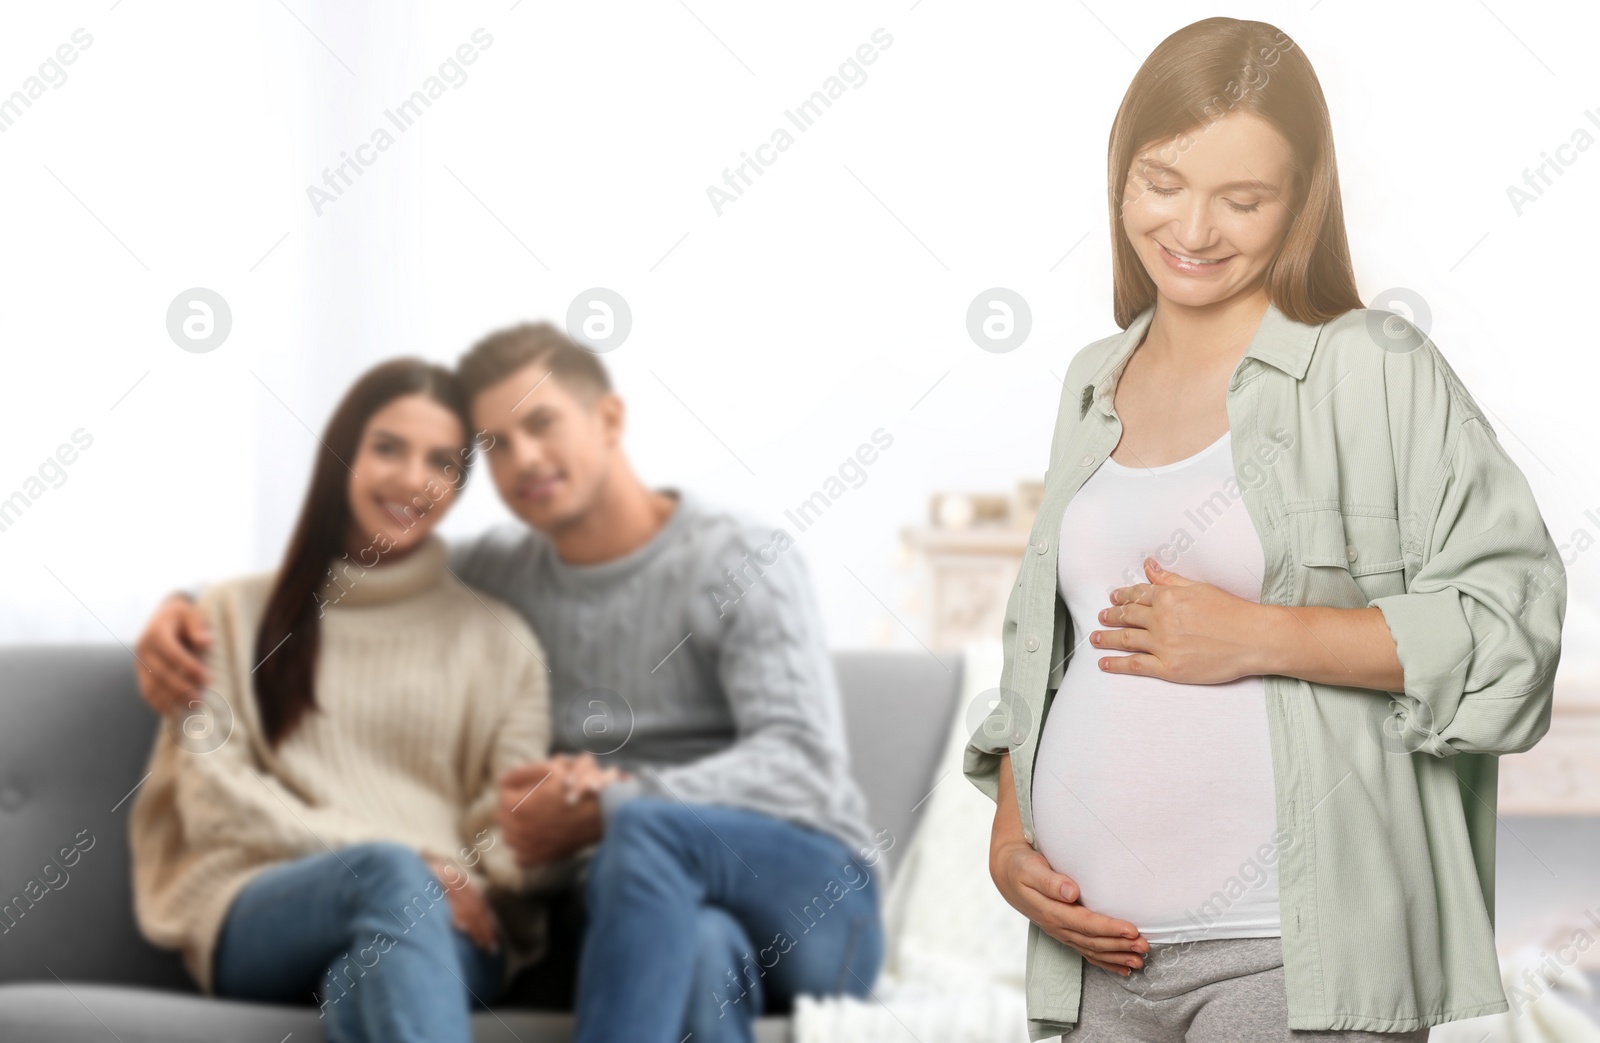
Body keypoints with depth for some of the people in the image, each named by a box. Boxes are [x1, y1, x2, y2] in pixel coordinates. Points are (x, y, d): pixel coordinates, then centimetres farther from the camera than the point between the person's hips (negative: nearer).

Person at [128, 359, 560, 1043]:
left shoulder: (496, 638, 22)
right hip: (258, 915, -1)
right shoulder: (238, 616, 21)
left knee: (370, 986, -38)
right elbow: (214, 798, 8)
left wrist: (468, 886, -15)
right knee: (387, 874, -38)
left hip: (448, 930, 1)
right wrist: (392, 862, -7)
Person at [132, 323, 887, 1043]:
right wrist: (186, 606, 10)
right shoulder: (500, 574, 17)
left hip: (810, 898, -2)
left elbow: (802, 763, -11)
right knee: (697, 944, -40)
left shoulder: (742, 563, 1)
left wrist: (608, 809, -21)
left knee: (646, 826, -39)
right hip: (634, 905, 2)